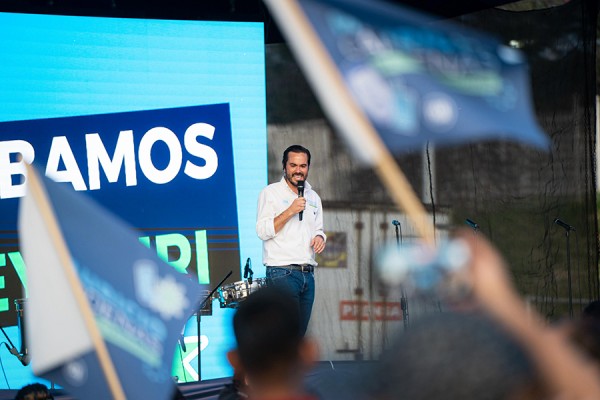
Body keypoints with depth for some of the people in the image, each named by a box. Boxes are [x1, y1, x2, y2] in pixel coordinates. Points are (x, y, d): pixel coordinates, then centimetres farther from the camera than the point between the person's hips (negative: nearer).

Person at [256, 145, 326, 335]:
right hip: (282, 273, -6)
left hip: (307, 274, 6)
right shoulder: (271, 193, 0)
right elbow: (262, 231, -9)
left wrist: (319, 237, 4)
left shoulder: (313, 197, 18)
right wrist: (290, 211, -17)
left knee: (299, 334, 5)